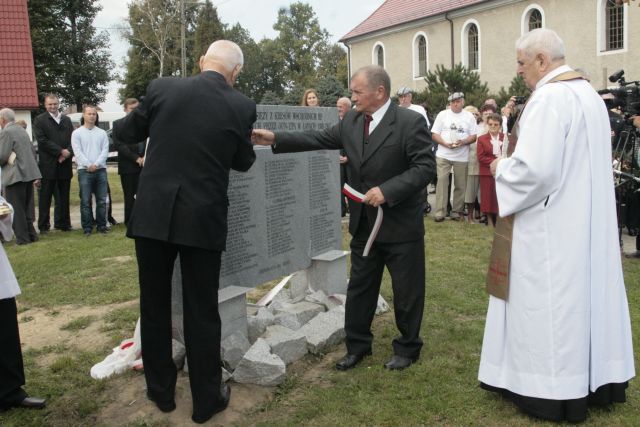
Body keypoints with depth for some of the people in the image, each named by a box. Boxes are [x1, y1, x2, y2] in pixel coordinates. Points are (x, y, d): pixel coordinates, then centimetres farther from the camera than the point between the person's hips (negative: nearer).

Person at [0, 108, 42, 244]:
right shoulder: (22, 130, 13)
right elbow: (31, 151, 16)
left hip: (15, 175, -8)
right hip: (28, 173, 8)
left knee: (16, 209, 0)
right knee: (27, 207, 16)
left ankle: (22, 237, 3)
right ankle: (31, 234, 21)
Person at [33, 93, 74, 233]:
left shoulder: (67, 120, 15)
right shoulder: (39, 120, 0)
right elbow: (43, 140, -10)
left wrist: (68, 152, -10)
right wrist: (61, 151, -15)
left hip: (65, 164, 4)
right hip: (48, 165, -4)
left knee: (63, 196, 10)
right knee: (45, 196, 2)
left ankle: (63, 223, 18)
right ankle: (43, 225, 8)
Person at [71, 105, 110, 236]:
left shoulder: (102, 133, 12)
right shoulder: (77, 133, 6)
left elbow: (105, 150, 3)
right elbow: (78, 152, -3)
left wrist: (96, 164, -10)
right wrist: (88, 165, -13)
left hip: (100, 170, 2)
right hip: (84, 171, -2)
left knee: (102, 200, 3)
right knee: (85, 201, -1)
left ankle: (101, 225, 11)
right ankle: (87, 227, 3)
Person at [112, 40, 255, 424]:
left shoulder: (162, 89, -2)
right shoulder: (241, 106, -4)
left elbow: (125, 132, 12)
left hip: (153, 215, 1)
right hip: (203, 221, -1)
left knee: (154, 306, 15)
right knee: (203, 311, 9)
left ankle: (161, 391, 29)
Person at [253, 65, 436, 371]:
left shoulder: (410, 122, -14)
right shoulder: (351, 121, 4)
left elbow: (425, 166, -18)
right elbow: (319, 139, 4)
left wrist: (387, 190, -26)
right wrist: (275, 139, -5)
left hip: (401, 224, -5)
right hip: (364, 224, 6)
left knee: (407, 291, 9)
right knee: (359, 288, 14)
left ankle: (407, 348, 29)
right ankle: (357, 345, 31)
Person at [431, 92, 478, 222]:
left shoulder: (469, 116, 7)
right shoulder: (442, 114, 4)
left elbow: (473, 136, 5)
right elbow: (434, 134, 1)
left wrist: (463, 142, -16)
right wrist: (446, 144, -15)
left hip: (462, 157, 1)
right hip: (443, 155, -1)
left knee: (460, 185, 4)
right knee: (442, 182, -6)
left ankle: (456, 211, 14)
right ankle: (440, 212, -3)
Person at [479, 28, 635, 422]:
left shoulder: (548, 97, -18)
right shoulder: (590, 94, 12)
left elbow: (535, 168, -27)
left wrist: (501, 167, -8)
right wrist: (514, 162, 16)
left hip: (554, 225, -9)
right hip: (589, 219, 10)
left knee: (550, 301, 1)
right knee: (586, 290, 16)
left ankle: (555, 390, 13)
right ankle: (598, 379, 29)